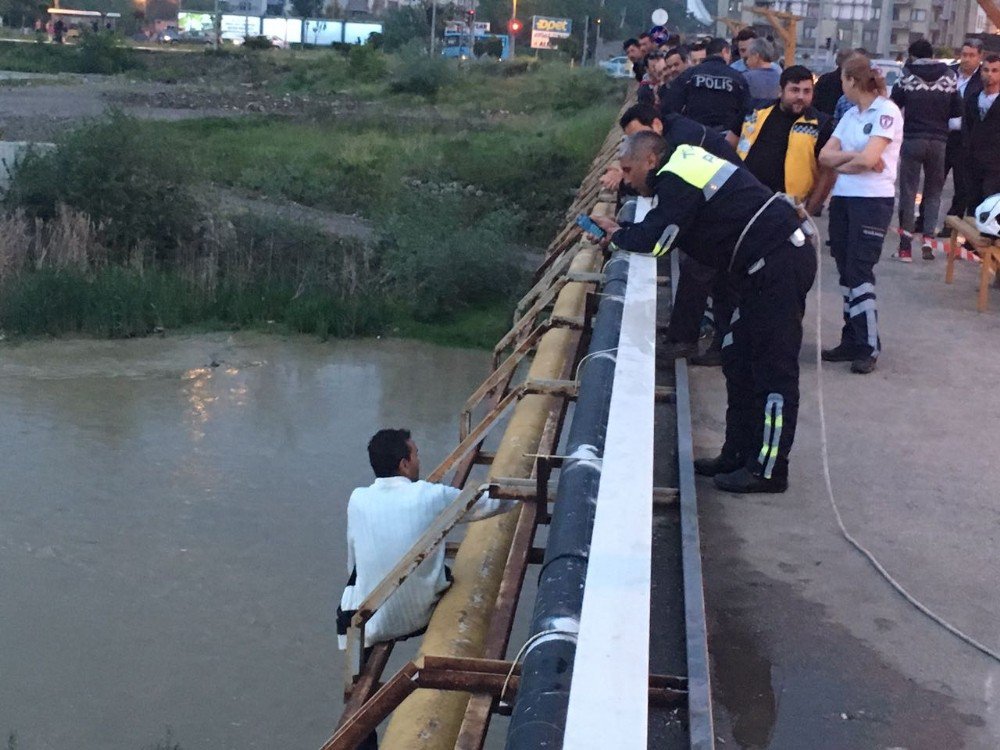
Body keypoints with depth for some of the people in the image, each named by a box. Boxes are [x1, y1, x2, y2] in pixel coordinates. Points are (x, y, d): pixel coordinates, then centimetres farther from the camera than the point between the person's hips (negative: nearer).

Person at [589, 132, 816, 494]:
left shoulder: (677, 179, -15)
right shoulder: (685, 163, 16)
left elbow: (654, 240, -19)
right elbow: (660, 231, 21)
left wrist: (617, 236, -1)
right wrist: (622, 231, 9)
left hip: (779, 264, -11)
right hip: (772, 262, 11)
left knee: (773, 370, -5)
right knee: (739, 361, 15)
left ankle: (768, 470, 1)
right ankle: (738, 454, 22)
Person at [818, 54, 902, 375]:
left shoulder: (887, 112, -8)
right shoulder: (850, 115, 14)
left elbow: (868, 159, -19)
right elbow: (825, 156, 4)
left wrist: (841, 162, -2)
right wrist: (855, 157, -12)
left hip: (873, 200, -7)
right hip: (842, 198, 7)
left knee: (859, 272, -9)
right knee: (846, 272, 8)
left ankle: (869, 347, -2)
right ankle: (852, 341, 15)